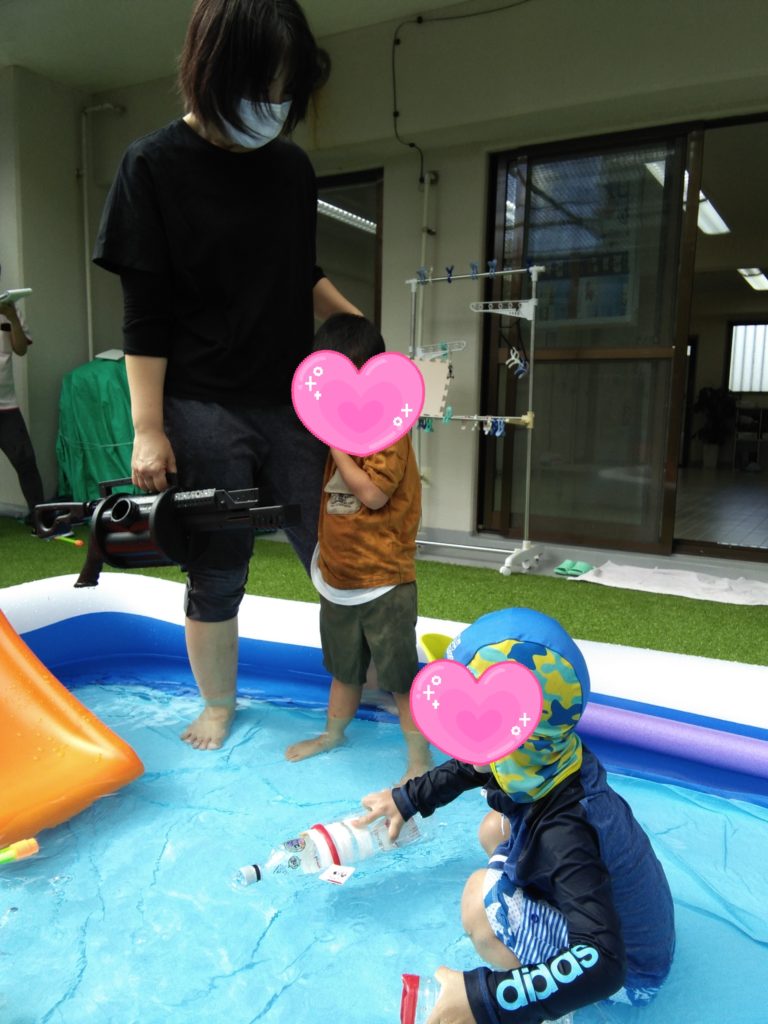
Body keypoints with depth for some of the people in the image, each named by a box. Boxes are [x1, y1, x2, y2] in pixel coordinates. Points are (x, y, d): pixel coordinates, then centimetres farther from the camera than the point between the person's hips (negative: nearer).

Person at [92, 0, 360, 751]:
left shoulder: (293, 168, 8)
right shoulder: (155, 166, -5)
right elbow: (144, 315, -7)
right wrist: (148, 429, -10)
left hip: (292, 403, 4)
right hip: (205, 412, -3)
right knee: (216, 573, 6)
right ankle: (217, 708, 27)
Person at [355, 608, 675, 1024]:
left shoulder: (564, 832, -39)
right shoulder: (544, 757, -15)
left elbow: (602, 964, -43)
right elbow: (473, 766, 6)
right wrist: (409, 797, 14)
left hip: (627, 969, -8)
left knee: (483, 898, -25)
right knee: (495, 829, 10)